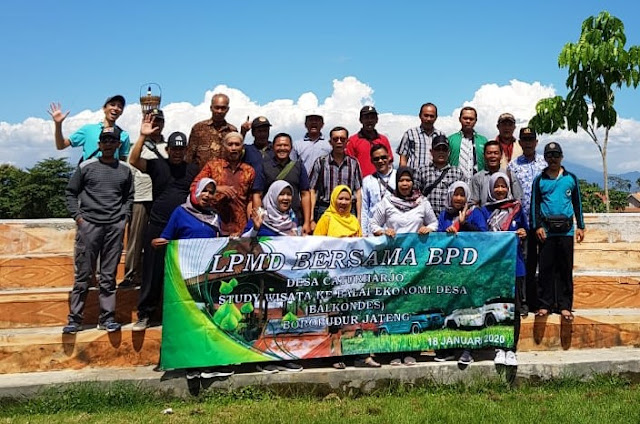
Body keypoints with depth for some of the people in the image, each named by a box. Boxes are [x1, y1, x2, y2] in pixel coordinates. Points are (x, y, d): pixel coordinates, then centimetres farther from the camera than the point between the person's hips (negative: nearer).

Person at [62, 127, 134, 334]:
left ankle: (107, 318, 11)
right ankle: (74, 319, 7)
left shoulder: (124, 170, 12)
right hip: (88, 224, -2)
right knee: (83, 275, 0)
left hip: (115, 227, 2)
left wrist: (124, 217, 4)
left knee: (108, 276, 6)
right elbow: (70, 193, 8)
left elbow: (129, 197, 18)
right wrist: (77, 216, -2)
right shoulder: (86, 167, 6)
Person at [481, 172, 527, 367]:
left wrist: (523, 234, -4)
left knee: (514, 308, 1)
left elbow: (524, 230, 17)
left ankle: (512, 349, 8)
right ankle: (499, 348, 11)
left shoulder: (517, 208, 10)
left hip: (514, 264, 1)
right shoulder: (485, 210, 7)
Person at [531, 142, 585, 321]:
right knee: (546, 268, 0)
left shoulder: (571, 178, 10)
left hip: (566, 231, 1)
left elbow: (577, 203, 13)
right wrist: (537, 226, -4)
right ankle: (545, 304, 6)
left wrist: (580, 226, 9)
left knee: (565, 269, 3)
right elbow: (535, 204, 6)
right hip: (546, 231, -1)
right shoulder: (539, 180, 7)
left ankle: (564, 305, 8)